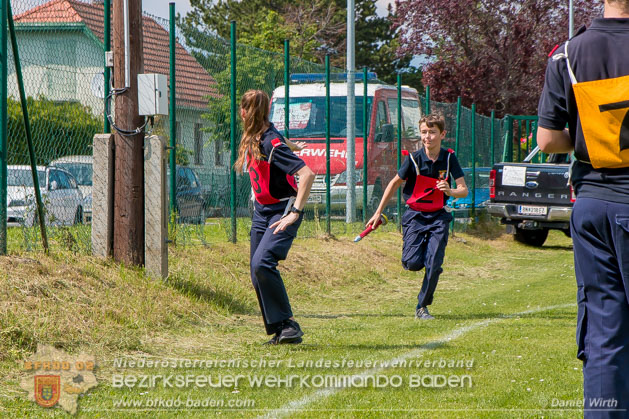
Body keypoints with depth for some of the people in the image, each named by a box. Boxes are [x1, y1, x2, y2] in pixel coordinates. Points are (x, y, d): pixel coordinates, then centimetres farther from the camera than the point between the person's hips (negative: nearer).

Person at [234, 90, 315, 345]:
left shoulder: (272, 143, -21)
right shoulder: (252, 139, 4)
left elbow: (307, 174, -29)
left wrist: (295, 212, -31)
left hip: (282, 211, -9)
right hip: (261, 211, 9)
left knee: (262, 264, -26)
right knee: (258, 274, 4)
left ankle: (288, 323, -16)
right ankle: (279, 332, 11)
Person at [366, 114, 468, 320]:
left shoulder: (449, 158, -6)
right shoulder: (414, 158, -9)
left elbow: (463, 190, -6)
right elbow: (395, 183, 3)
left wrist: (450, 191, -30)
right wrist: (378, 212, 4)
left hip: (438, 217, 1)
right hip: (415, 215, -1)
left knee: (433, 265, -10)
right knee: (412, 263, -14)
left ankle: (422, 307, 7)